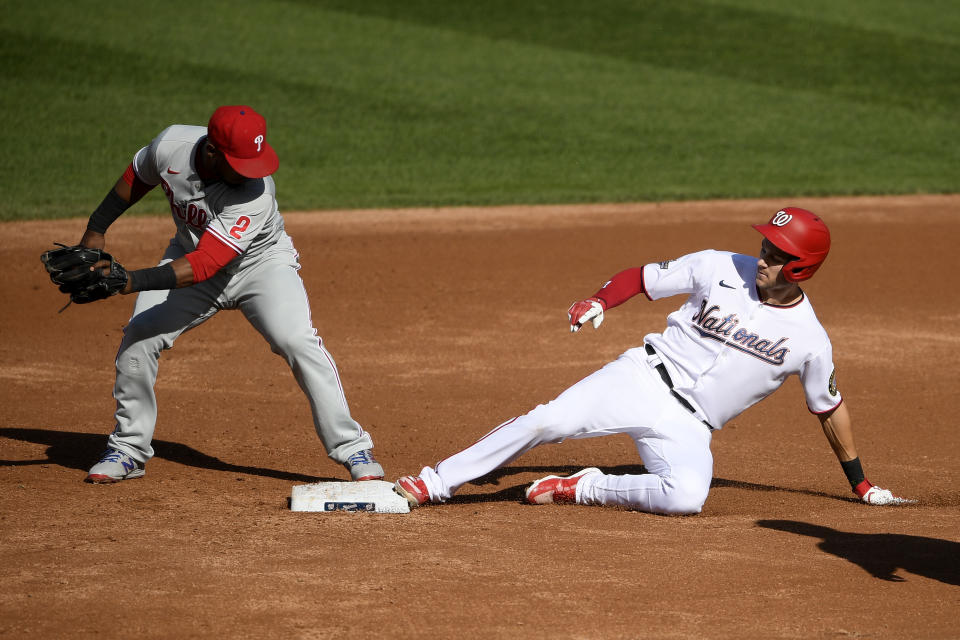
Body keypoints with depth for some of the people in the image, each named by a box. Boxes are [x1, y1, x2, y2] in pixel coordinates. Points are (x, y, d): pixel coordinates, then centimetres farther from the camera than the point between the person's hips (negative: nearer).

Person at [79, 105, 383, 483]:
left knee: (298, 342, -23)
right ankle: (127, 450, 9)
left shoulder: (257, 194, -37)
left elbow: (205, 265, -42)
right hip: (189, 254, 4)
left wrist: (131, 281, -51)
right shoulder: (171, 145, -24)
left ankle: (352, 449, -13)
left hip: (261, 263, -4)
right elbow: (136, 178, 1)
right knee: (138, 336, -9)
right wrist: (96, 230, 4)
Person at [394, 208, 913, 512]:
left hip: (688, 428, 0)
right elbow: (643, 277, 5)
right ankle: (436, 483, -8)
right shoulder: (720, 269, -2)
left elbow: (829, 408, 12)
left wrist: (861, 484, 17)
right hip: (645, 378, 0)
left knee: (686, 496, -32)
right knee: (546, 422, -19)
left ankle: (584, 489, -11)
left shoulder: (810, 341, -2)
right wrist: (599, 301, -16)